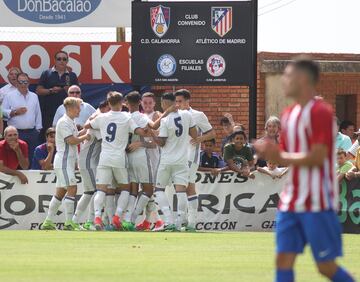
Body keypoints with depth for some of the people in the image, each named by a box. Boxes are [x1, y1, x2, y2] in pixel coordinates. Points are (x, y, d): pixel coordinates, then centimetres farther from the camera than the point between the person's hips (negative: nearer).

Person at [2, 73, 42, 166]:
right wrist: (15, 112, -14)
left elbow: (38, 114, 15)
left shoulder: (34, 97, 14)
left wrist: (38, 128, 10)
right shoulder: (9, 96, 3)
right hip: (16, 133, -3)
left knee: (32, 157, 1)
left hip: (32, 133, 3)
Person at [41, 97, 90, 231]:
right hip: (63, 161, -10)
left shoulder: (70, 122, 18)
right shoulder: (64, 122, -13)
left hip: (68, 162, 10)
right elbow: (71, 140, -19)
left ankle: (48, 222, 11)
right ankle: (69, 222, -16)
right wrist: (85, 137, -7)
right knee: (72, 188, -14)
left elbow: (75, 136, 23)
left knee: (60, 192, 10)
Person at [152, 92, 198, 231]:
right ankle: (178, 223, -8)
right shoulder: (187, 115, -3)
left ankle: (169, 221, -6)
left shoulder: (165, 121, -14)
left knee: (159, 189, 8)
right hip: (182, 160, 3)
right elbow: (195, 135, 5)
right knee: (181, 190, -1)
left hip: (167, 161, -3)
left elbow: (161, 143, -8)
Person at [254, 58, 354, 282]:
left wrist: (280, 156, -15)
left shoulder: (321, 112, -13)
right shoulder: (289, 114, 14)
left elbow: (316, 158, -19)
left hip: (318, 204, -8)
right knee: (284, 260, -1)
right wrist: (270, 152, -2)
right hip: (291, 202, 8)